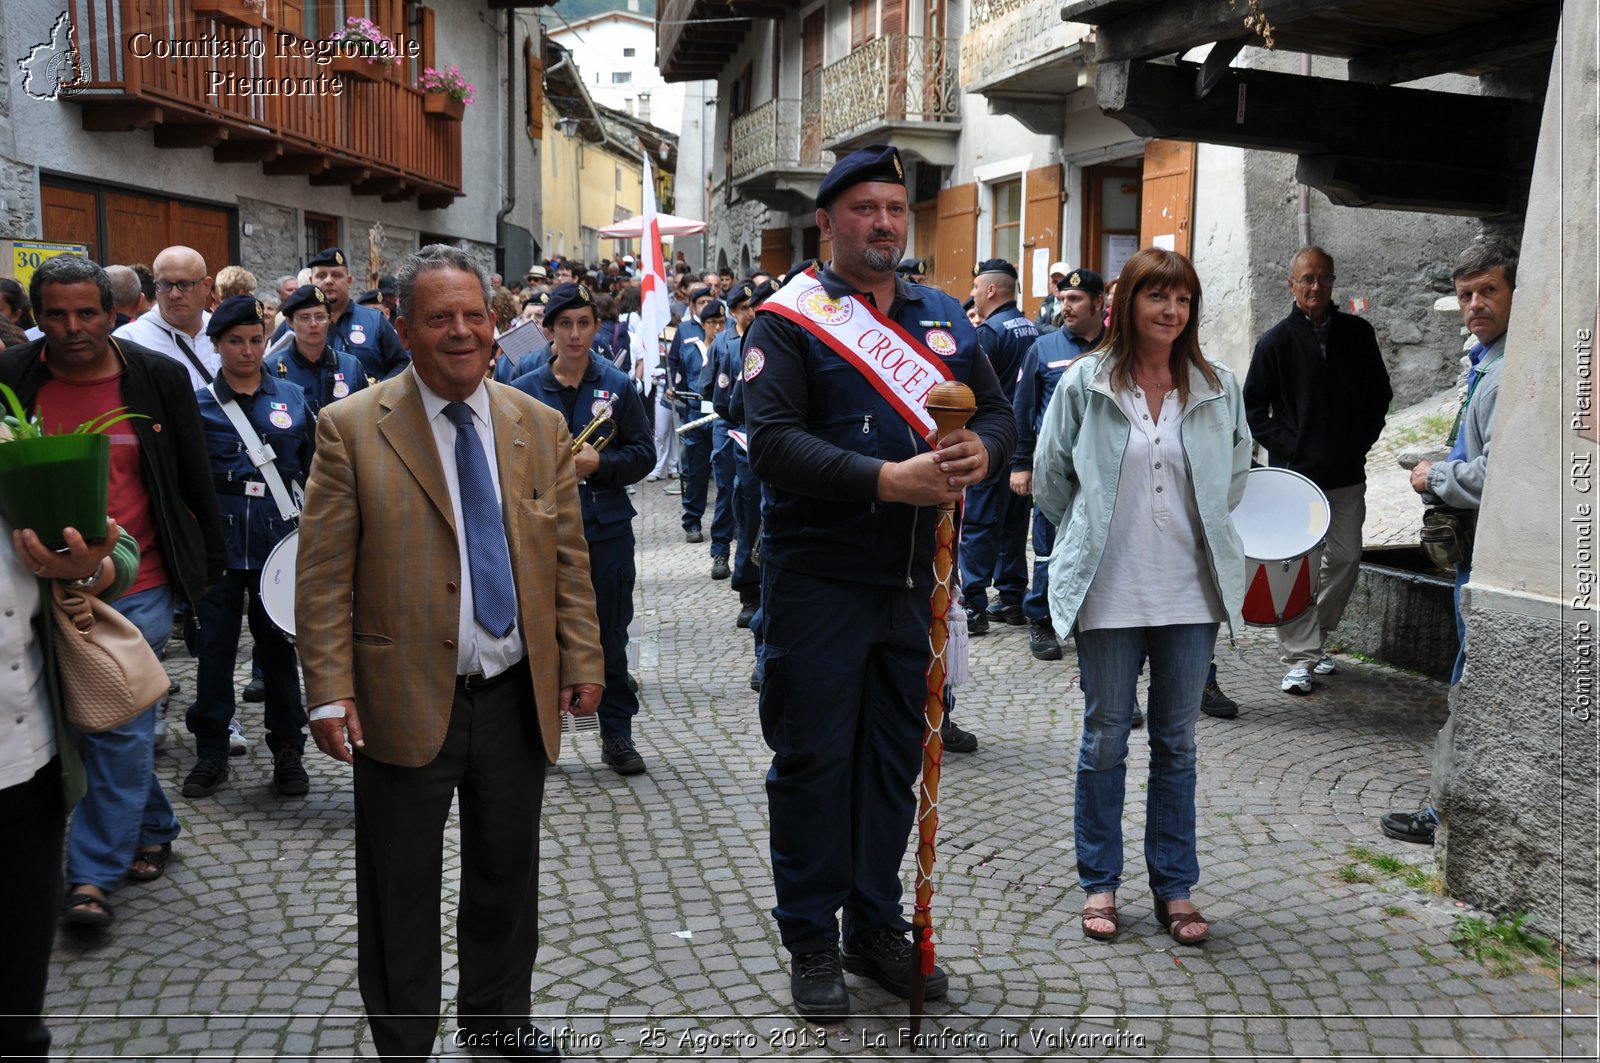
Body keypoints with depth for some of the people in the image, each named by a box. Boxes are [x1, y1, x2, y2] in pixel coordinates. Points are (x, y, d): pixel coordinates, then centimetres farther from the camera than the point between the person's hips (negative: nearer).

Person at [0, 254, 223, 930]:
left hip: (137, 585, -2)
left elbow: (195, 480, 4)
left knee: (119, 727, 0)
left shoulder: (159, 379, -3)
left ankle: (94, 874, 8)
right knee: (121, 726, 12)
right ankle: (152, 829, 32)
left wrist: (210, 563, 7)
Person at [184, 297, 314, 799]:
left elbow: (314, 469, 11)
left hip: (278, 541, 1)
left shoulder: (291, 398, 6)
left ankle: (287, 749, 20)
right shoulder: (196, 404, 1)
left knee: (279, 645, 8)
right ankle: (211, 752, 19)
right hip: (218, 543, -1)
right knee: (214, 648, 5)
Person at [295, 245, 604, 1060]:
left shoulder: (539, 426, 5)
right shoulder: (352, 428, -6)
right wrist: (330, 690, -13)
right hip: (406, 703, -3)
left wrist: (582, 661, 2)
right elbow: (323, 575, -8)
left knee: (508, 876, 18)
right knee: (400, 898, 10)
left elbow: (568, 559, 8)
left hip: (518, 697, 4)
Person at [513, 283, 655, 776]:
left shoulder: (618, 386, 4)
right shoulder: (524, 391, 3)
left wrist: (598, 463, -14)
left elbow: (643, 454, 1)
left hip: (607, 531, 0)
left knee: (610, 634, 8)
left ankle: (617, 734, 19)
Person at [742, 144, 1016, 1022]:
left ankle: (876, 929, 30)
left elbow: (998, 413, 11)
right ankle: (811, 943, 19)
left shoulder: (942, 318, 12)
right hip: (817, 577, -5)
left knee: (894, 759, 14)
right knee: (814, 759, 4)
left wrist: (980, 453, -13)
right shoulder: (790, 318, -6)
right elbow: (771, 440, -18)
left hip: (910, 578, 5)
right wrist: (888, 480, -27)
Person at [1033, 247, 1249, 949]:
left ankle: (1174, 886, 23)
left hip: (1191, 591, 2)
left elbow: (1236, 474, 18)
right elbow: (1051, 477, 6)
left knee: (1176, 743, 11)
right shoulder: (1084, 383, -3)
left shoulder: (1218, 388, 3)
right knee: (1105, 739, 8)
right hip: (1109, 593, -2)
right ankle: (1099, 884, 22)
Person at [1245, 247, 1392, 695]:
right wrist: (1286, 447, -9)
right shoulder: (1276, 341, -3)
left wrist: (1361, 441, 4)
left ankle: (1314, 638, 27)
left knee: (1346, 559, 10)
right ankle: (1300, 657, 0)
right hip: (1295, 474, -4)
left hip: (1347, 474, 4)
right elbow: (1253, 407, 1)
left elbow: (1379, 395, 15)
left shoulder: (1358, 333, 6)